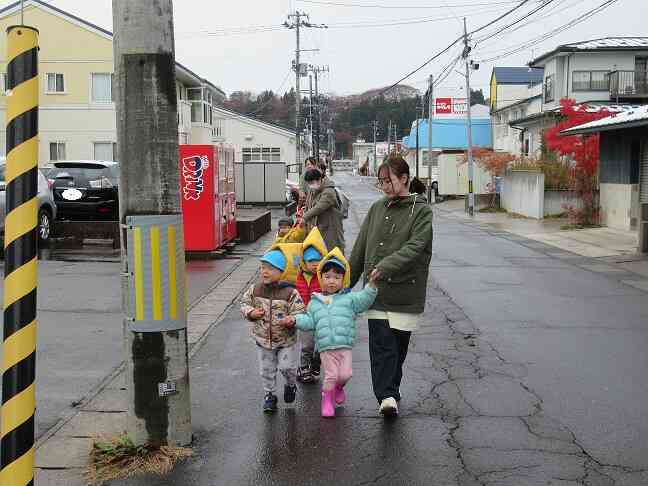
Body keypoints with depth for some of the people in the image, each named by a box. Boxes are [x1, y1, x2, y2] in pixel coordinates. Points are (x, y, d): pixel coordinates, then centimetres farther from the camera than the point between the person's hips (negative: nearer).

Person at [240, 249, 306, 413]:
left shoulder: (290, 292, -16)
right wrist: (251, 313, -11)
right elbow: (244, 303, 8)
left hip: (286, 340, -3)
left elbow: (300, 312, -13)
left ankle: (291, 384, 32)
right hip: (263, 339, 3)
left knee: (287, 367, -1)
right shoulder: (255, 289, -5)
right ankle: (270, 395, 32)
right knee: (267, 370, 13)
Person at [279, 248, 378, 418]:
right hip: (325, 347, 0)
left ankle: (338, 387, 30)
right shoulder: (315, 302, 11)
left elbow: (364, 300, -7)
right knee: (331, 375, 1)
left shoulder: (349, 298, 6)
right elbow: (309, 321, 11)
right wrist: (296, 320, -4)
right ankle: (327, 399, 23)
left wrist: (371, 285, -22)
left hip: (345, 345, 0)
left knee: (345, 374, -3)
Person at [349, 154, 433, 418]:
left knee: (398, 343, 7)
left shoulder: (421, 210, -3)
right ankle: (387, 395, -8)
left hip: (405, 290, -3)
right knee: (381, 342, -8)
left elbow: (415, 247, -16)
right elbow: (360, 248, 14)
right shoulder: (377, 208, 10)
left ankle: (390, 391, 23)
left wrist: (385, 267, -26)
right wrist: (348, 281, 16)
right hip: (376, 289, 3)